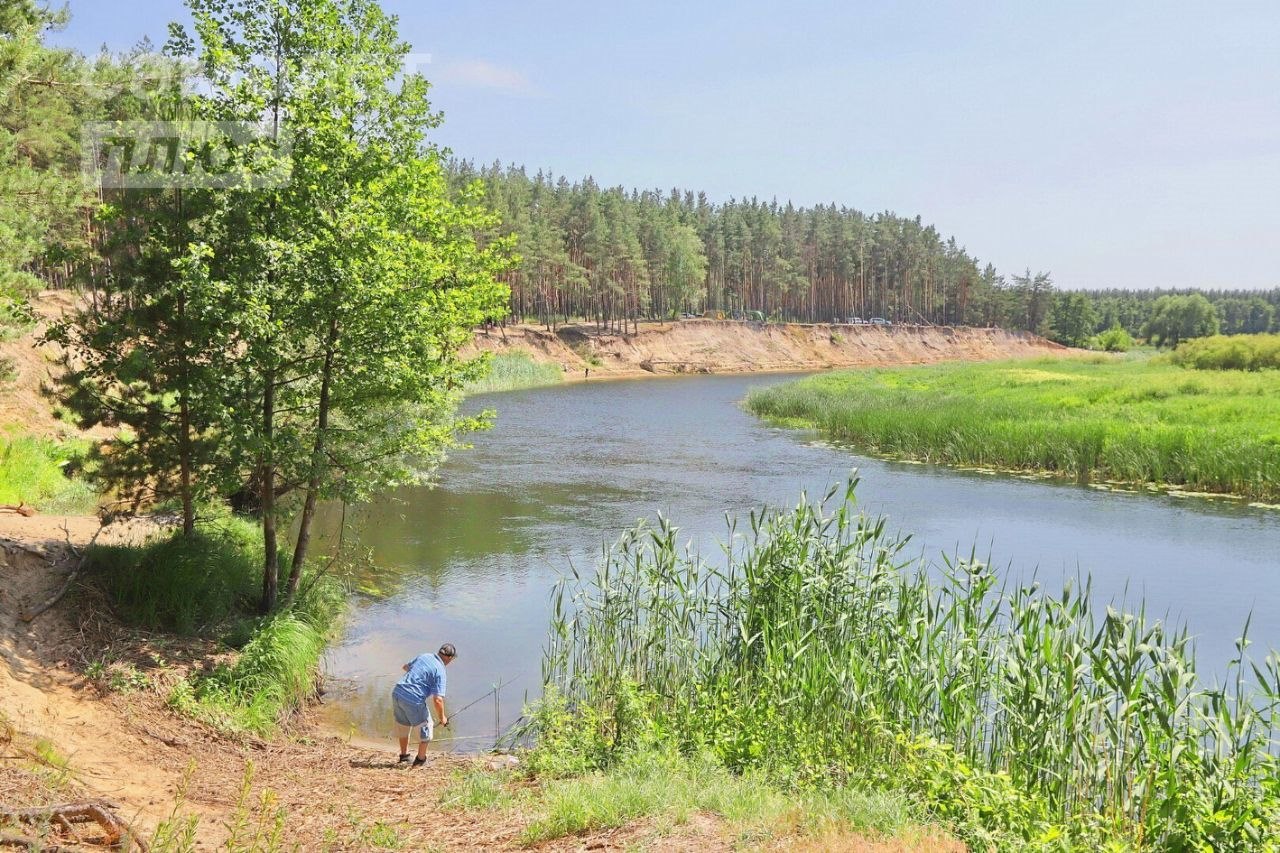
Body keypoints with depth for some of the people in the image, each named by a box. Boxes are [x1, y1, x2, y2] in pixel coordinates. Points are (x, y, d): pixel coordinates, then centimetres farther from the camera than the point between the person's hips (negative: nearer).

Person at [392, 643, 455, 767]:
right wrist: (442, 717, 2)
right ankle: (420, 760, 27)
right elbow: (437, 700, -15)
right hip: (413, 700, -7)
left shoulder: (424, 656, 10)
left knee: (403, 725, 28)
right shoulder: (440, 671, -10)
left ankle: (404, 755, 44)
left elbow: (405, 667, 30)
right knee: (425, 728, 16)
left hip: (397, 693, 7)